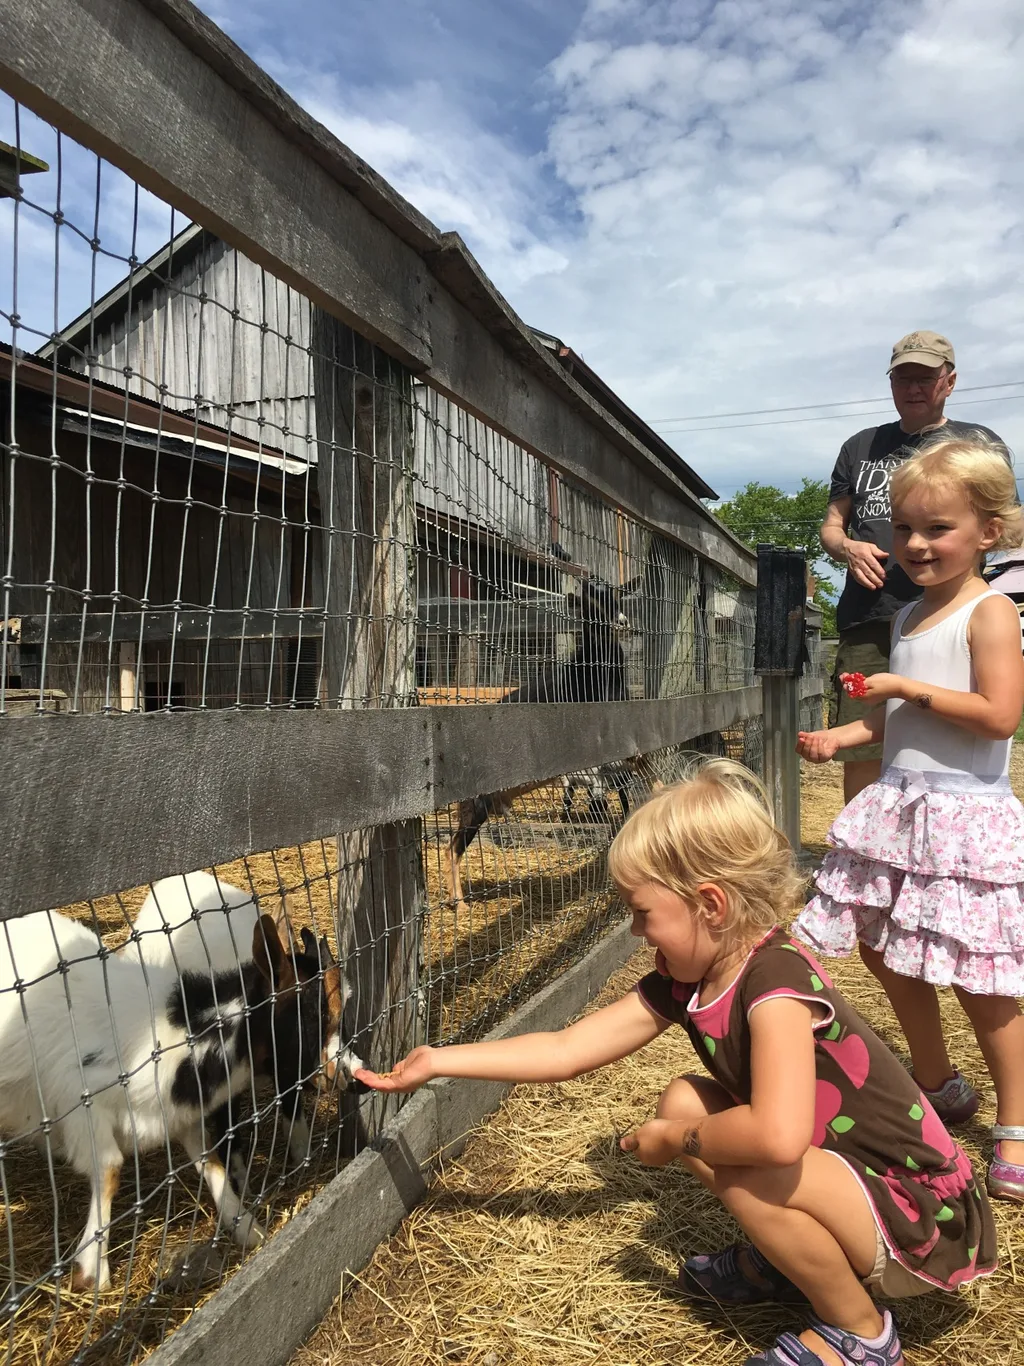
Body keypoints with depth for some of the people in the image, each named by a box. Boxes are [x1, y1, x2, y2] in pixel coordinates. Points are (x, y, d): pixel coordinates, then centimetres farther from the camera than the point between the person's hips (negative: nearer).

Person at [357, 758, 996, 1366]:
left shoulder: (776, 979, -29)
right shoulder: (684, 981, -4)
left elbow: (777, 1135, -43)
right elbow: (565, 1050, -1)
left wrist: (675, 1141, -23)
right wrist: (437, 1062, -2)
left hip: (930, 1219, -8)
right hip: (842, 1173, 8)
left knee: (733, 1166, -29)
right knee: (684, 1101, -1)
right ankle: (787, 1260, 18)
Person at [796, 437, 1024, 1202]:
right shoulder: (909, 617, 13)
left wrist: (911, 689, -18)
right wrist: (839, 737, 8)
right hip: (899, 809, 9)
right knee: (888, 957, 16)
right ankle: (939, 1089, 37)